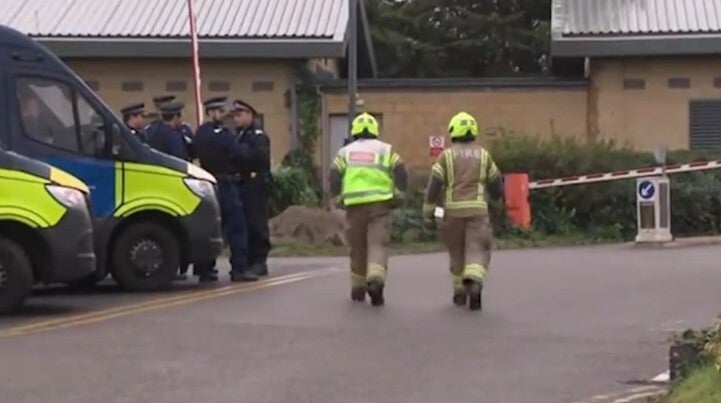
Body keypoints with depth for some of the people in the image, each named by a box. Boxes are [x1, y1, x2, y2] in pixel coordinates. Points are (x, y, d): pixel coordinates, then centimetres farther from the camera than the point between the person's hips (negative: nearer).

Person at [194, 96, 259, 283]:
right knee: (236, 227, -6)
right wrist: (247, 149, 5)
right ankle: (240, 268, -8)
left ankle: (205, 269, 12)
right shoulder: (221, 133, -15)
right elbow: (241, 154, -18)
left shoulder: (200, 133, 12)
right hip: (225, 184, -9)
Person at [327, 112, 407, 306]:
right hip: (380, 203, -1)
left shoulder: (345, 152, 13)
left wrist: (338, 200, 13)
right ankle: (376, 279, -29)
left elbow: (334, 177, 3)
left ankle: (358, 288, 21)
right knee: (378, 244, -6)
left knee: (358, 247, 13)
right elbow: (400, 174, 1)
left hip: (354, 204, 1)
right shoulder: (385, 149, 11)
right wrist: (397, 197, 9)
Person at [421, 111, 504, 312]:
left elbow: (433, 186, -4)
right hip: (477, 209, 0)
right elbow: (496, 186, 12)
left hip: (453, 210, 1)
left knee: (456, 252, 17)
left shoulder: (446, 156, 2)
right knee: (477, 251, -5)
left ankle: (460, 292, 22)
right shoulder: (484, 155, 7)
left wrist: (428, 213, 0)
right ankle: (474, 282, -32)